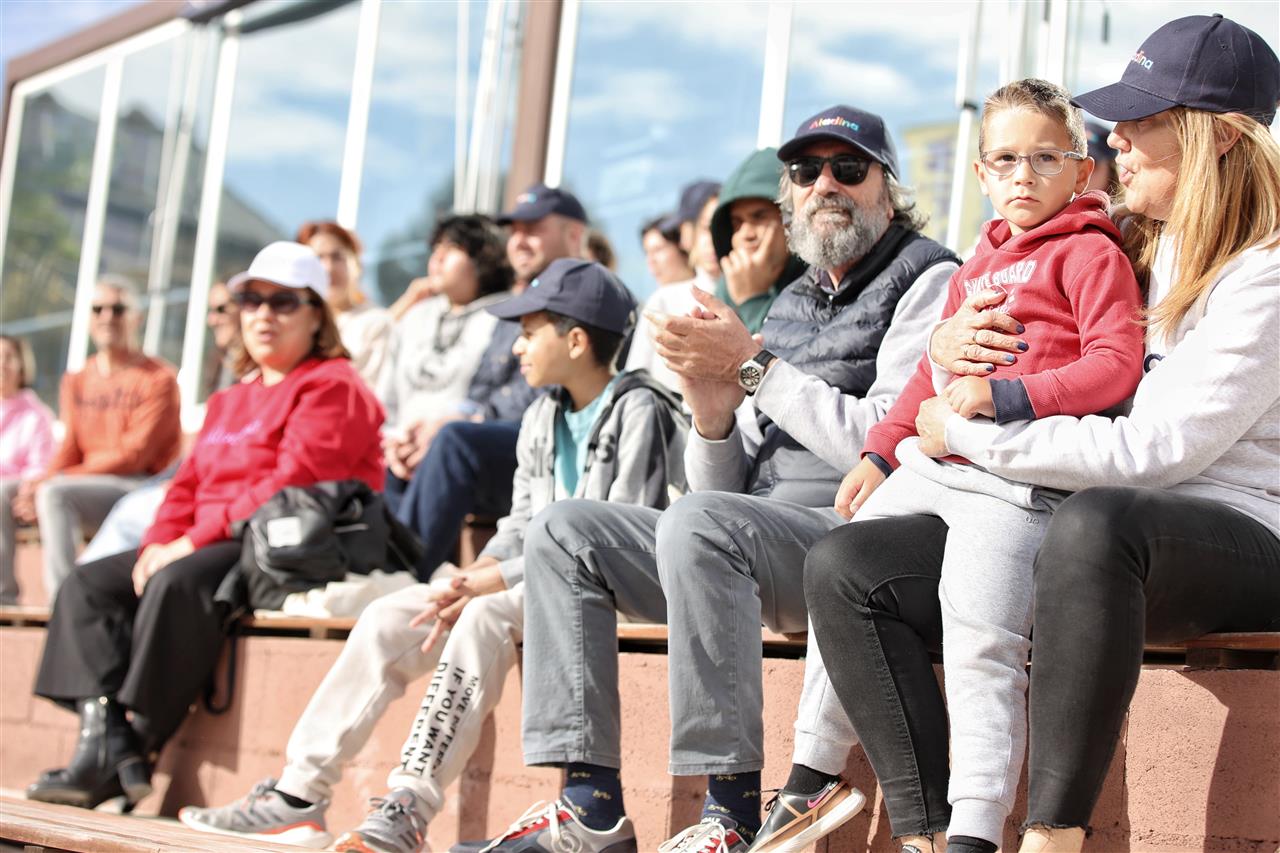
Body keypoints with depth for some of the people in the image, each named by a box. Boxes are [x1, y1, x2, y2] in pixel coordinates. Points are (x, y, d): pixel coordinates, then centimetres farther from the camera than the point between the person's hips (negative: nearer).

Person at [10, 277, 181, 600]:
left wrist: (52, 480, -18)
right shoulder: (75, 383, 18)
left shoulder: (158, 379, -3)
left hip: (140, 487, -6)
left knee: (54, 494, -29)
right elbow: (70, 448, 11)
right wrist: (43, 480, -14)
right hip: (90, 487, 6)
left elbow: (134, 455, -12)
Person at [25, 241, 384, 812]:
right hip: (210, 547, 9)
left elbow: (293, 483, -16)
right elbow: (189, 484, 20)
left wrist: (194, 540, -18)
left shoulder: (332, 387, -3)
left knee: (178, 584, -34)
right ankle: (104, 736, -22)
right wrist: (158, 543, -2)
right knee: (88, 586, -5)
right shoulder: (228, 402, 26)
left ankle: (129, 757, -28)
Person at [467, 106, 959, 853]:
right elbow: (727, 488, 17)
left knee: (698, 524, -34)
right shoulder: (787, 309, 22)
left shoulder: (927, 282, 2)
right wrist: (714, 410, -5)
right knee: (564, 531, -4)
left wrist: (755, 367, -10)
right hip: (756, 539, 8)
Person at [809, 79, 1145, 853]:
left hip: (1017, 479, -8)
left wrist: (1008, 396, -18)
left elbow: (1115, 367, -9)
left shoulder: (1090, 253, 4)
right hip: (931, 468, 8)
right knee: (834, 572, -2)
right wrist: (880, 451, 17)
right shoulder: (976, 268, 28)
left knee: (979, 639, -21)